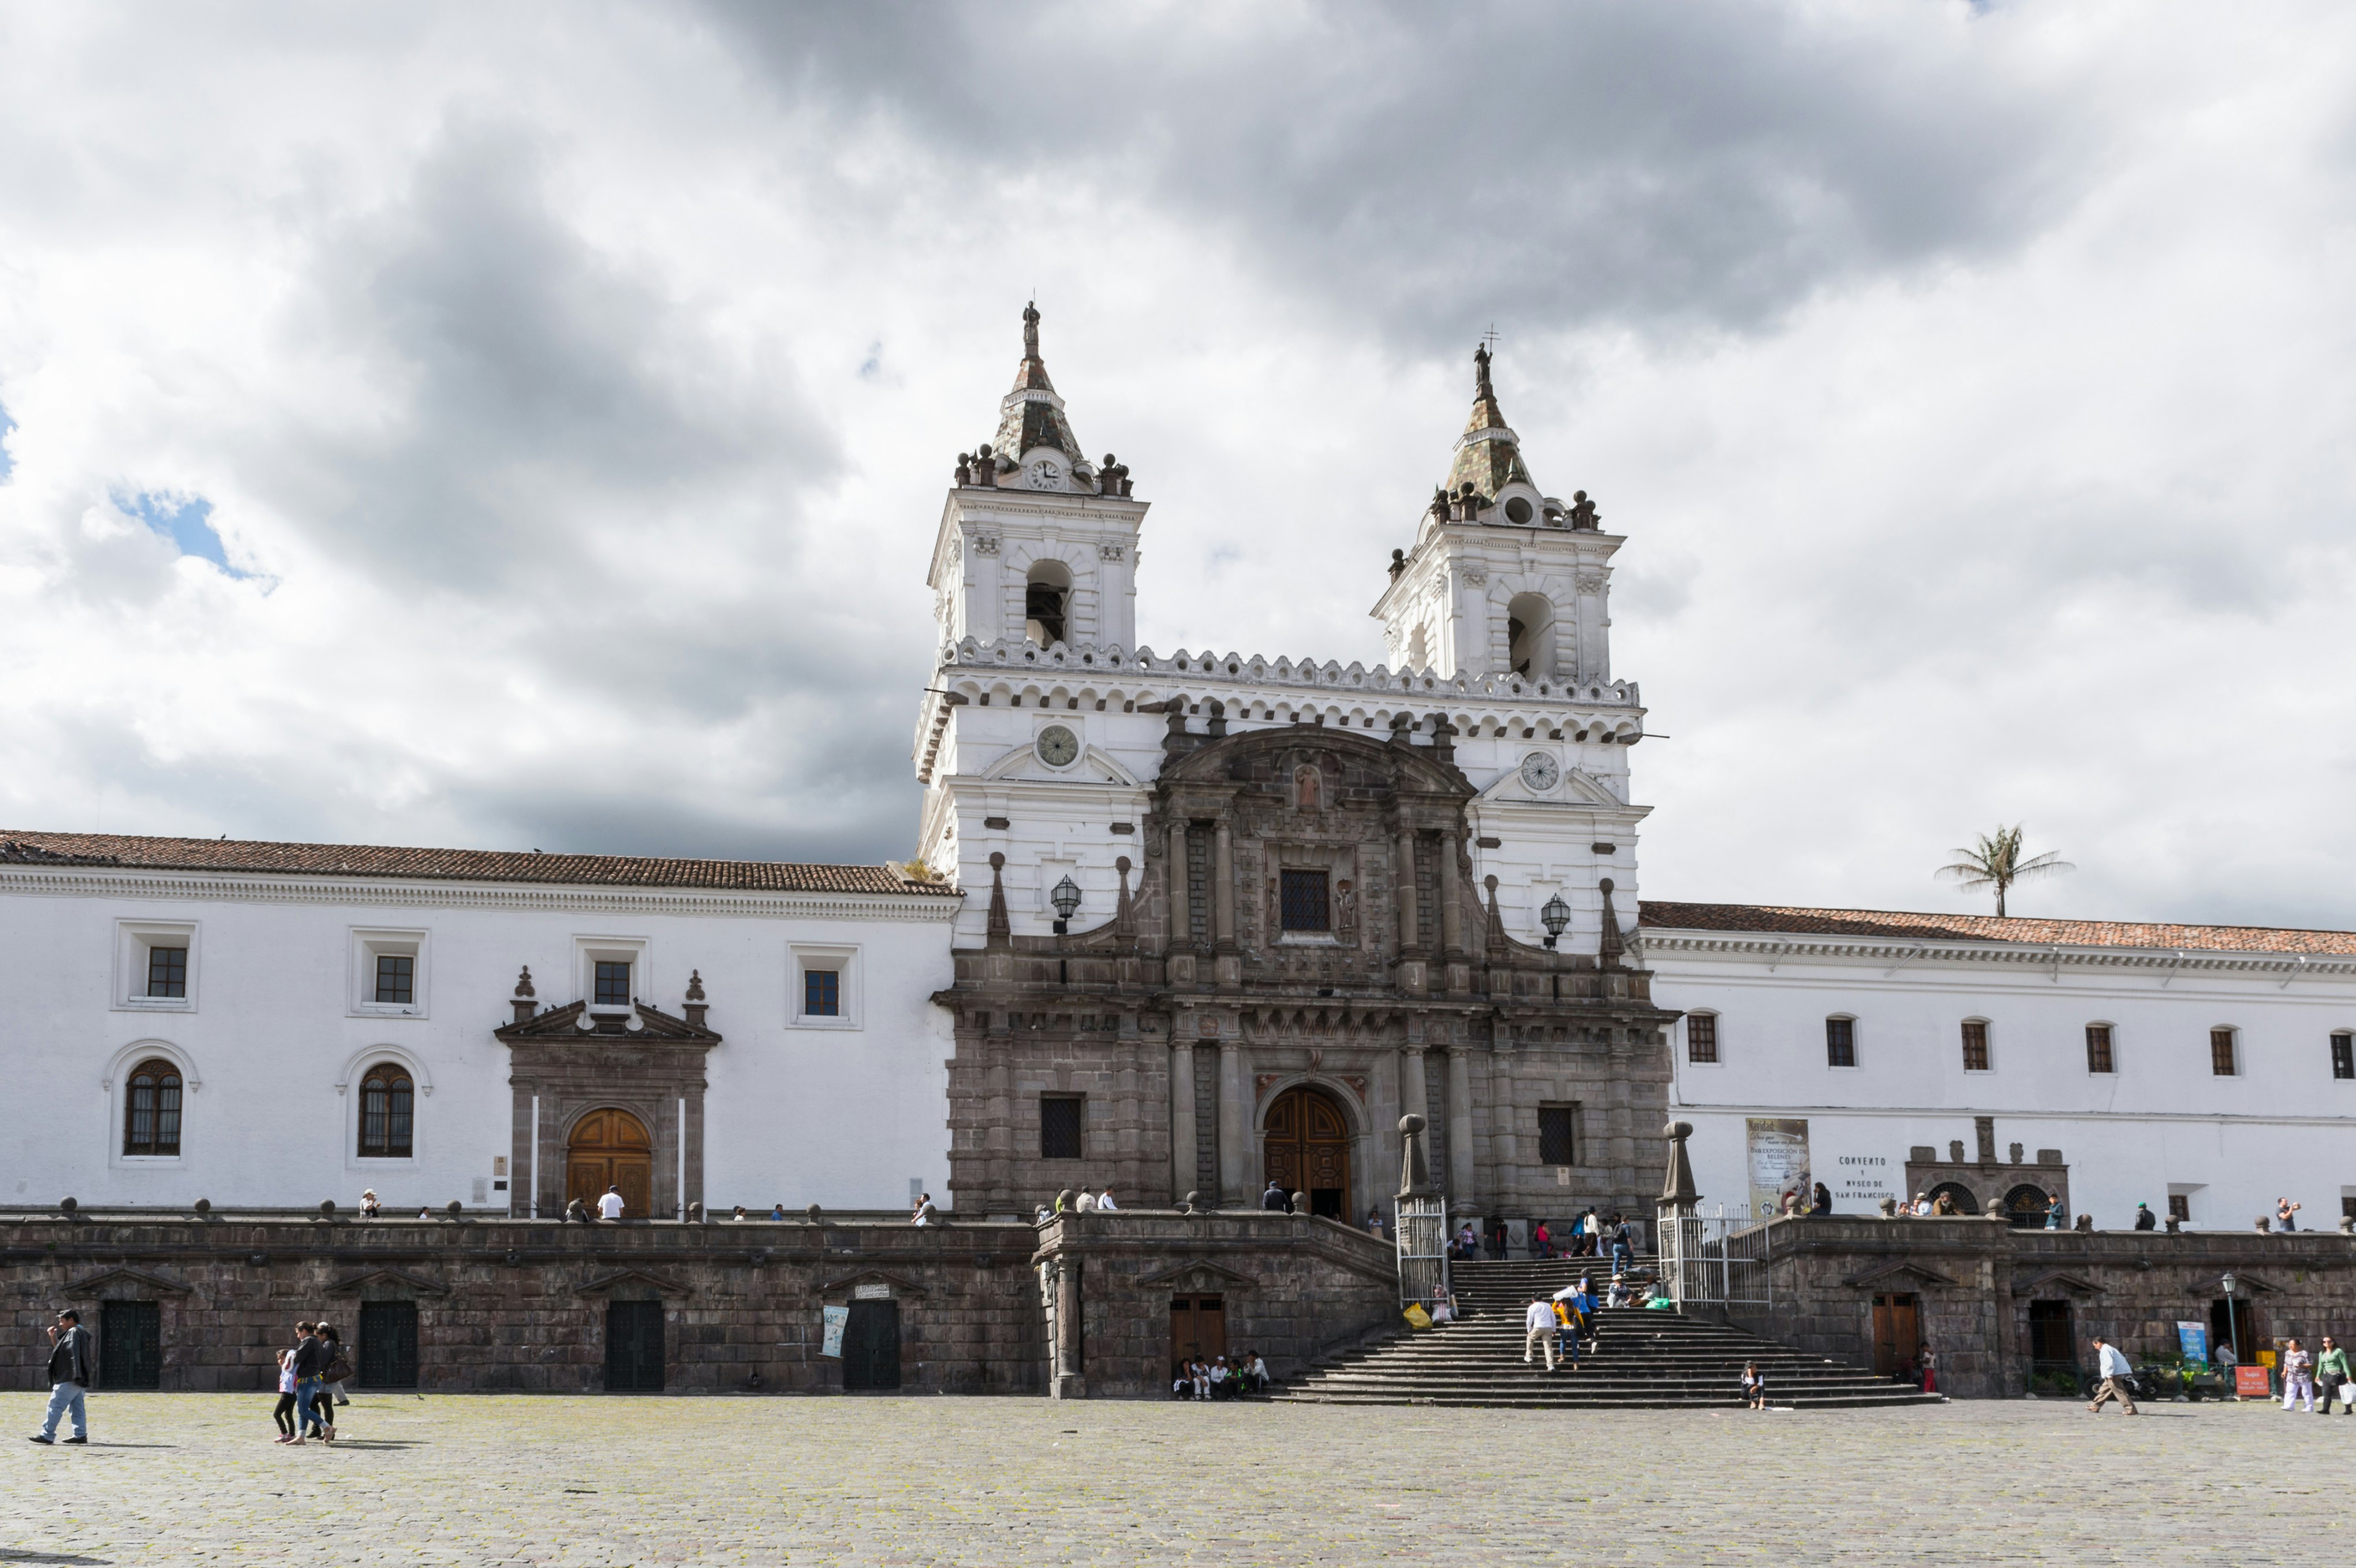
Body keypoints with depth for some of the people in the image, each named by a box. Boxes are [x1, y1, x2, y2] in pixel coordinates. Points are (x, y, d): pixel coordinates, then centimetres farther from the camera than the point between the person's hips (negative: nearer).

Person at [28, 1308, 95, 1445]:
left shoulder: (74, 1333, -11)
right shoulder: (80, 1333, 20)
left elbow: (73, 1354, -20)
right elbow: (61, 1351, 29)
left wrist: (76, 1376, -26)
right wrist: (53, 1337, 19)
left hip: (69, 1379, -10)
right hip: (79, 1379, 10)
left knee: (55, 1406, -7)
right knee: (78, 1408, 7)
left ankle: (47, 1435, -6)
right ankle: (80, 1434, 4)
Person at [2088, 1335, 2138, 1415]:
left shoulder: (2105, 1350, -11)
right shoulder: (2109, 1348, 20)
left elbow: (2110, 1363, -22)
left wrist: (2109, 1375, -19)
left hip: (2114, 1375, -11)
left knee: (2120, 1392, -10)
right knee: (2104, 1389, 17)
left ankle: (2131, 1409, -13)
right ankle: (2095, 1407, 23)